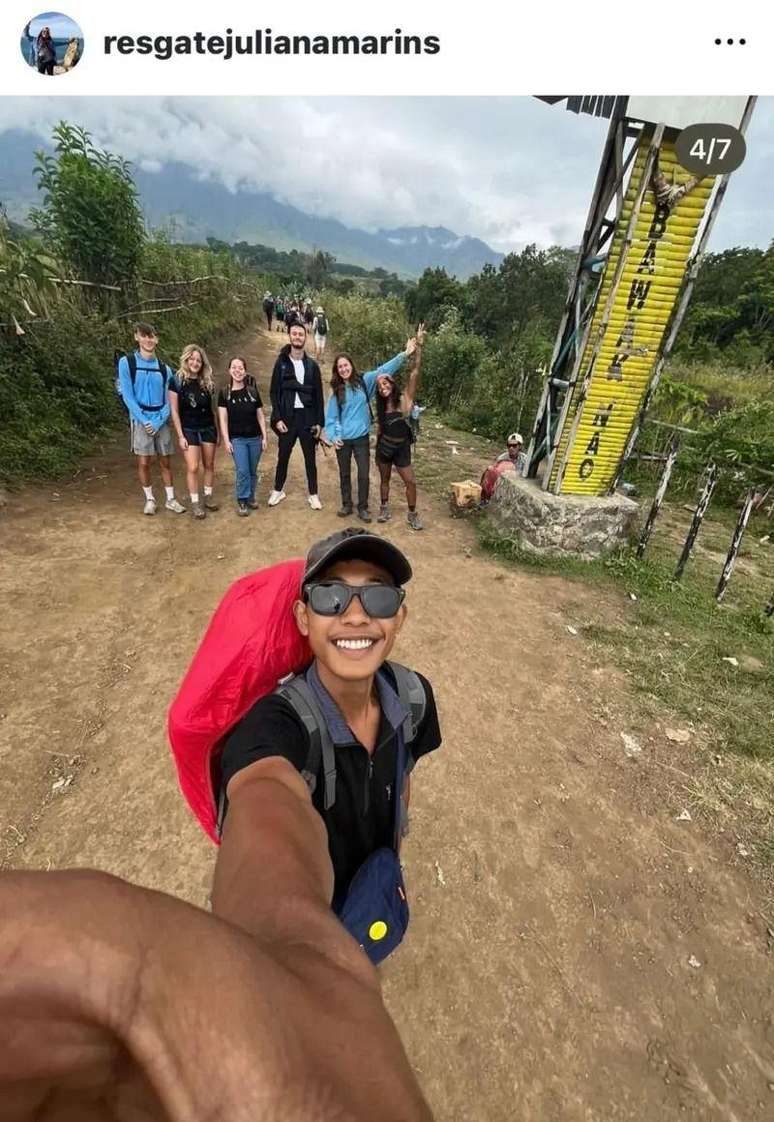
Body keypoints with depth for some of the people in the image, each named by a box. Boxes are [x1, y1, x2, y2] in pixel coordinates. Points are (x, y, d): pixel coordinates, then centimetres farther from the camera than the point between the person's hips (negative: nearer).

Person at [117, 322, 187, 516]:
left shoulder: (164, 368, 6)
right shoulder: (126, 363, -3)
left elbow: (167, 400, 3)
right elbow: (127, 396, -7)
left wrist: (157, 422, -9)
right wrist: (144, 420, -14)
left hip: (162, 421, 2)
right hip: (140, 420, -2)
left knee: (165, 462, 7)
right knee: (143, 462, -1)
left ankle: (170, 499, 15)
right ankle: (149, 499, 13)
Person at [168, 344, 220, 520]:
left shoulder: (207, 382, 5)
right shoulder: (177, 381, -6)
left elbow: (212, 407, 10)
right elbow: (174, 410, -6)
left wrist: (217, 431, 9)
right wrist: (180, 435, -11)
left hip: (208, 428, 4)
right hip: (189, 430, -4)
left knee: (209, 465, 9)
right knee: (192, 467, -7)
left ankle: (208, 497, 23)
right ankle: (195, 503, 2)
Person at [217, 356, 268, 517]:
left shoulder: (253, 391, 3)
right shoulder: (224, 393, -1)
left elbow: (260, 416, 7)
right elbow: (223, 419, -3)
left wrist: (264, 437, 2)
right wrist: (226, 440, -10)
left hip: (255, 438, 2)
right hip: (237, 439, -2)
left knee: (253, 471, 10)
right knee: (242, 471, -10)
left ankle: (250, 498, 27)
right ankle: (242, 501, 5)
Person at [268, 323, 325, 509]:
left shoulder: (312, 365, 5)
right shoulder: (281, 363, 2)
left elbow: (318, 395, 5)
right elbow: (274, 392, 0)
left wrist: (319, 421, -1)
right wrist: (277, 418, -10)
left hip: (307, 417, 1)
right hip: (287, 417, 0)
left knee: (310, 458, 6)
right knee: (283, 456, 9)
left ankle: (313, 494, 16)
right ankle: (278, 490, 26)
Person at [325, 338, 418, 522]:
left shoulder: (364, 381, 0)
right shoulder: (336, 391, 3)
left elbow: (384, 369, -7)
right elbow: (331, 417, 3)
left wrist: (404, 354, -15)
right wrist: (333, 436, -9)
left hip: (361, 438, -1)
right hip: (343, 439, 1)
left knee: (363, 475, 1)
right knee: (344, 474, 12)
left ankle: (362, 508, 15)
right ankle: (346, 505, 28)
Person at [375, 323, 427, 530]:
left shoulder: (404, 399, -9)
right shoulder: (381, 406, 4)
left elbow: (415, 374, -19)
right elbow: (380, 429, 11)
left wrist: (419, 346, -27)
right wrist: (377, 450, 11)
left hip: (401, 448, -4)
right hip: (384, 447, 4)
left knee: (411, 482, -5)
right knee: (384, 479, 14)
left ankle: (412, 514, 13)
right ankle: (384, 507, 33)